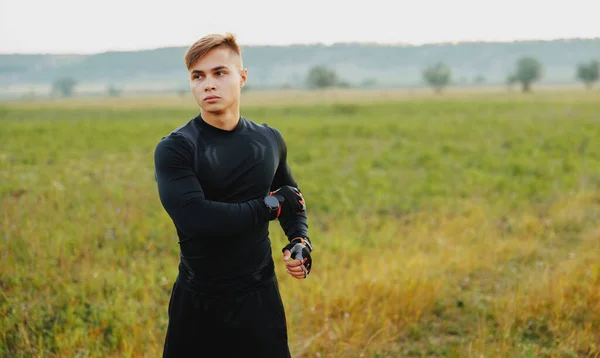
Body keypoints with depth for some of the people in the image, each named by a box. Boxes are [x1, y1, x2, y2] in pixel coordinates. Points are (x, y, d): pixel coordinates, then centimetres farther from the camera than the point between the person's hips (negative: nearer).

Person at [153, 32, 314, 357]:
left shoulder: (269, 140, 3)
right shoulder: (174, 148, -11)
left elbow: (292, 198, 20)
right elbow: (195, 217, -26)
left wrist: (300, 241, 0)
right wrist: (272, 205, -18)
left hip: (259, 296, 3)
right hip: (198, 303, -3)